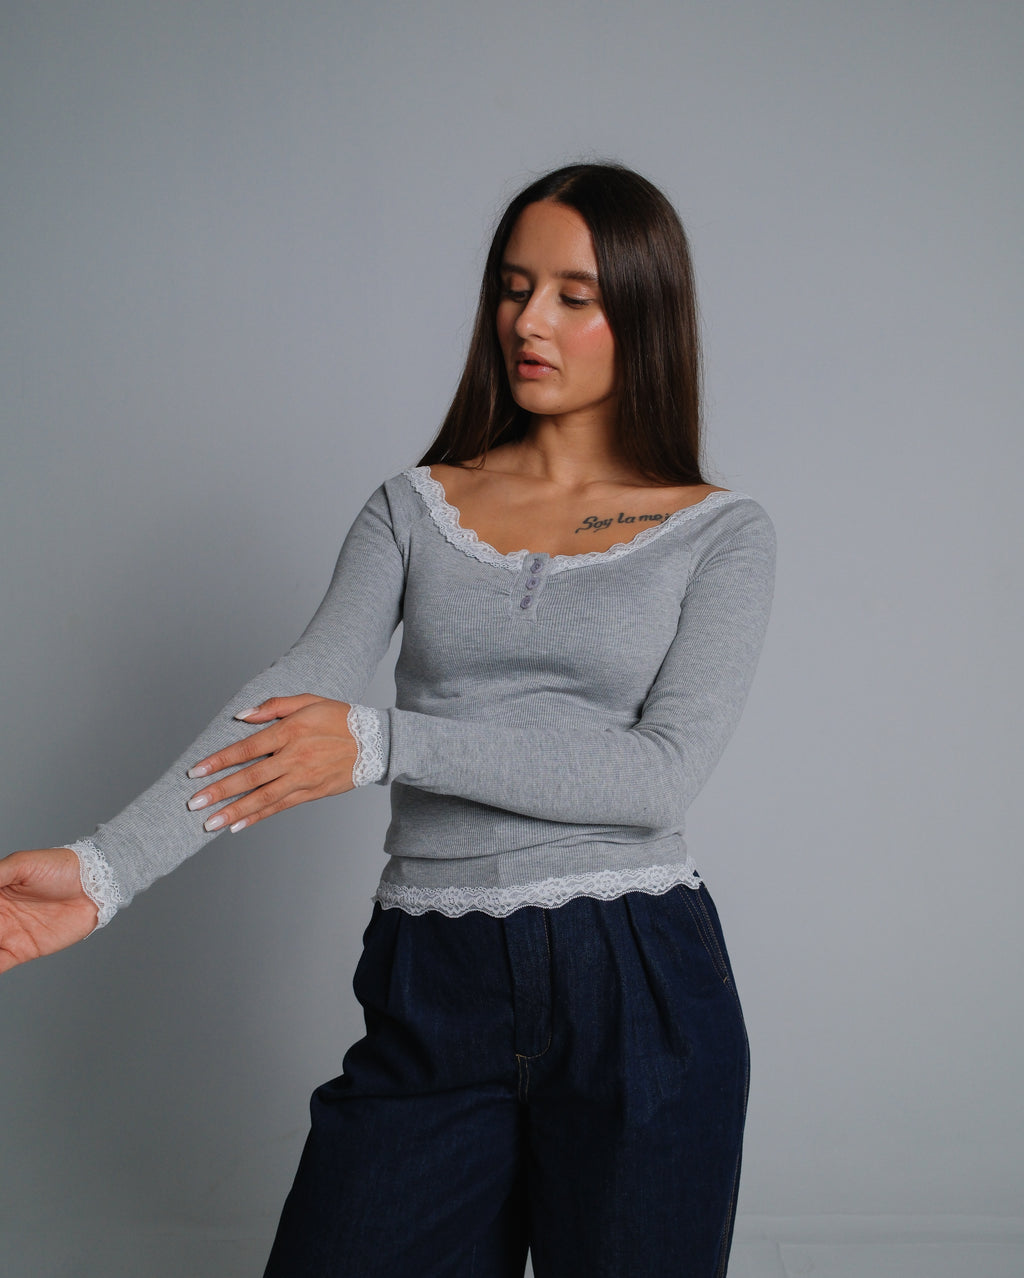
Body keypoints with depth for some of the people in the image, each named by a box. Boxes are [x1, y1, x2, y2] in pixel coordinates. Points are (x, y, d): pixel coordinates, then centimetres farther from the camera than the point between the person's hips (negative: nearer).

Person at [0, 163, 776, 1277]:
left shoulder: (719, 533, 3)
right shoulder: (414, 509, 9)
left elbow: (663, 772, -11)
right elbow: (291, 695, -5)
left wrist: (383, 742, -16)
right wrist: (105, 869, -21)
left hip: (639, 988, -1)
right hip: (433, 990, 2)